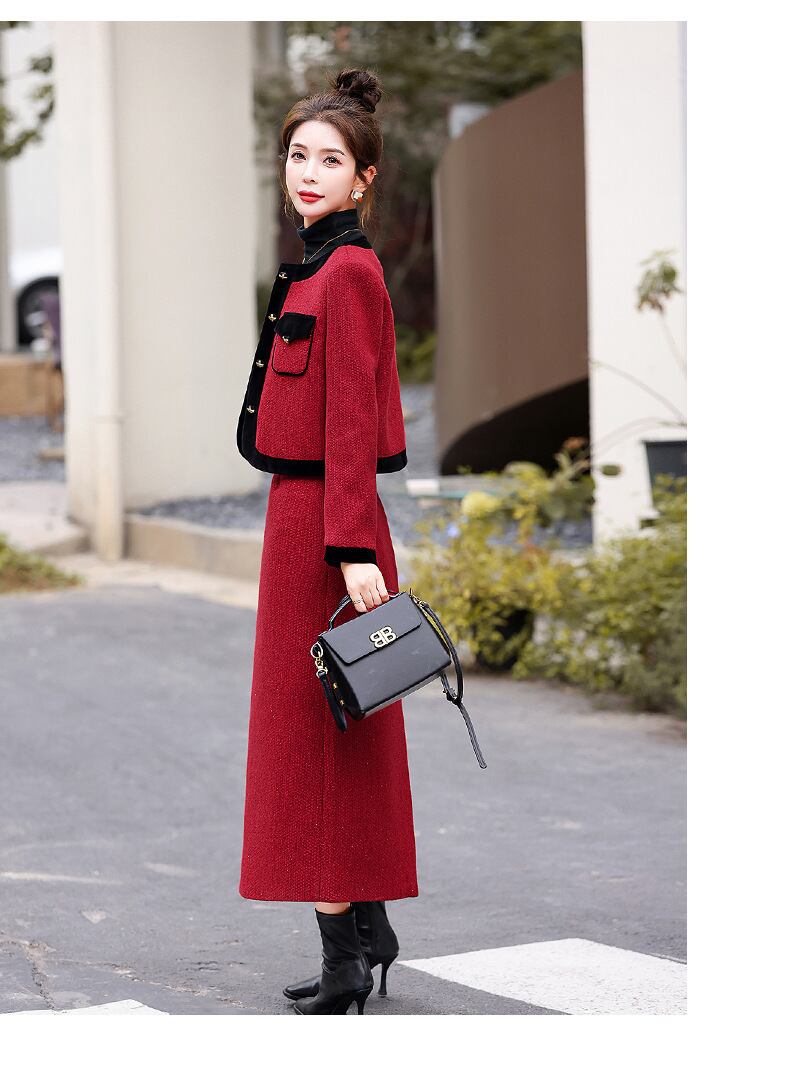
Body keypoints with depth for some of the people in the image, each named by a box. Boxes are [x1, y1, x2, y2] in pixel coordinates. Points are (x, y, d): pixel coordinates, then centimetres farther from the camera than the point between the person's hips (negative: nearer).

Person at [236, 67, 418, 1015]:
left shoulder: (346, 272, -14)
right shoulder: (323, 266, 15)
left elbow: (350, 422, -19)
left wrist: (354, 549, -22)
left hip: (321, 522, -10)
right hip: (310, 514, 10)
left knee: (311, 730, -5)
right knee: (338, 730, 14)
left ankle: (342, 957, -1)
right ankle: (368, 929, 23)